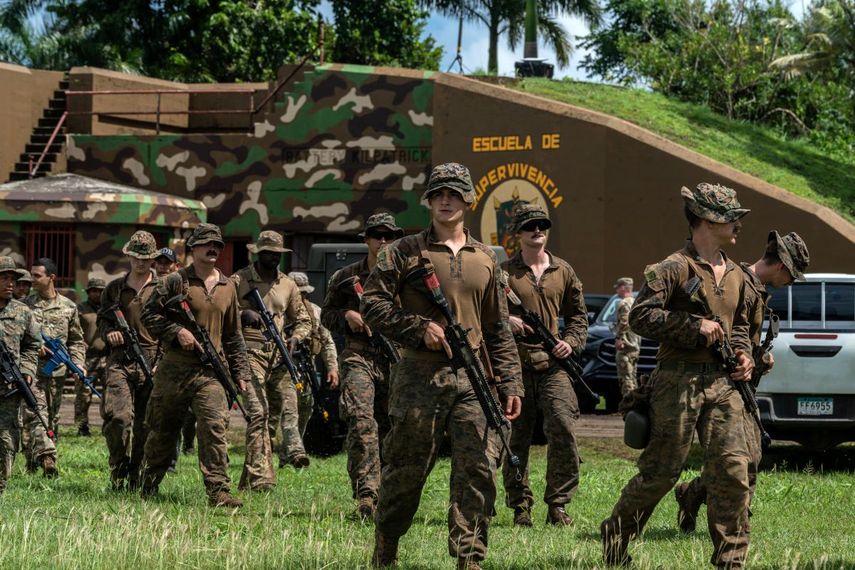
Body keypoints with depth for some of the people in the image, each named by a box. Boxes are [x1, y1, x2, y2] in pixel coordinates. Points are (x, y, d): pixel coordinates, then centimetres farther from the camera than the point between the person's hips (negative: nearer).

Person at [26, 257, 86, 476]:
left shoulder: (68, 307, 8)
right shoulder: (25, 305, 4)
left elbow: (77, 341, 13)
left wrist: (78, 364, -2)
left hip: (57, 371, 2)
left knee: (52, 418, 7)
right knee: (36, 413, -16)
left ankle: (33, 457, 20)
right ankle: (47, 457, -28)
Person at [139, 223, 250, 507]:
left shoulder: (228, 287, 12)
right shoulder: (176, 281, -1)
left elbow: (233, 335, 18)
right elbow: (149, 314, -1)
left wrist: (240, 373, 13)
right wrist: (176, 332, -15)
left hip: (211, 371, 2)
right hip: (174, 369, -2)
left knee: (215, 428, -14)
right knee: (162, 431, 9)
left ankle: (218, 492, -17)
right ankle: (148, 489, 26)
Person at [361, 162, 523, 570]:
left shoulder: (485, 260, 15)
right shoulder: (405, 252, 3)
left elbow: (498, 332, 17)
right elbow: (371, 304, -3)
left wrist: (510, 384, 9)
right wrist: (420, 327, -13)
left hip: (471, 381, 3)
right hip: (419, 377, -3)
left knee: (479, 470, -7)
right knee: (405, 472, 4)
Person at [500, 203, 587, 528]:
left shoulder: (563, 272, 13)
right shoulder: (504, 272, 4)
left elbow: (578, 315, 21)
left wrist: (572, 341, 3)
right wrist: (505, 320, -14)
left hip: (552, 364, 2)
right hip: (515, 363, -1)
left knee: (564, 431, -12)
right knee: (515, 438, 2)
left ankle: (557, 506, -3)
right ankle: (520, 507, 12)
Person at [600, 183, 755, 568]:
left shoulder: (735, 275, 16)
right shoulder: (675, 268, -8)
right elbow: (641, 316, -16)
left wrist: (742, 352, 10)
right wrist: (695, 326, -19)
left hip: (722, 383, 6)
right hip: (679, 381, -6)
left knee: (733, 469, -4)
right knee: (661, 471, 1)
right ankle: (616, 534, 21)